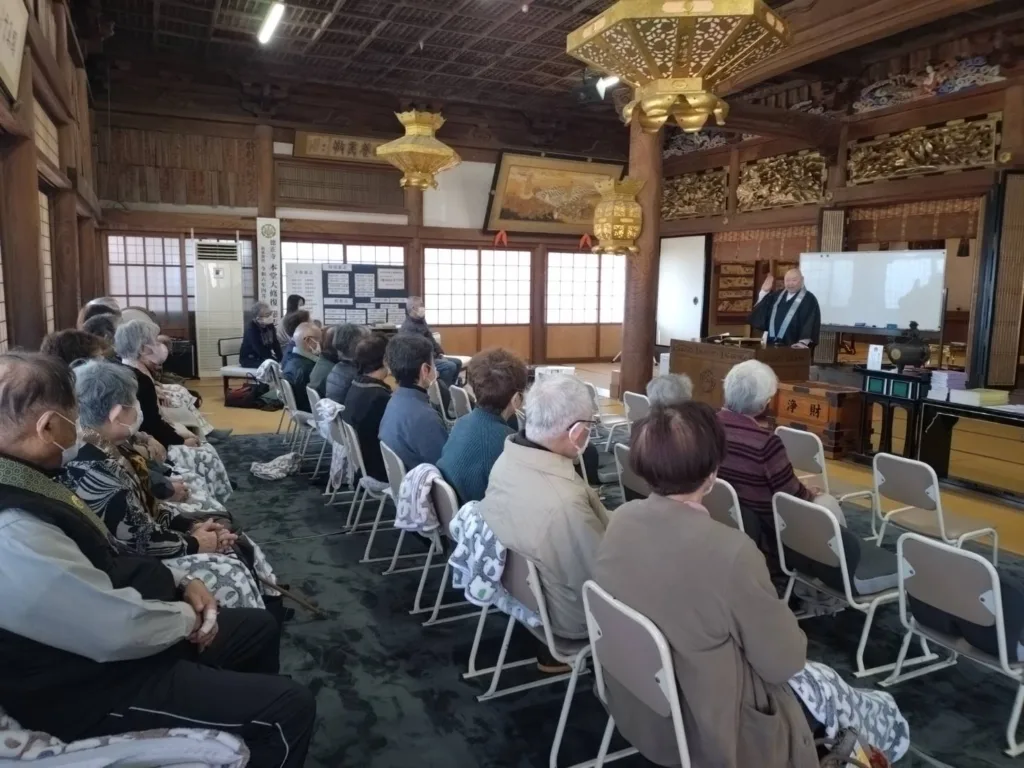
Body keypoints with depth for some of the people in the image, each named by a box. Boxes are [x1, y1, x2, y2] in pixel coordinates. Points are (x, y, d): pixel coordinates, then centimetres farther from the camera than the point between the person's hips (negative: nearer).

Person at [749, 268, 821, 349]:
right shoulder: (778, 295, 16)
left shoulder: (809, 299, -3)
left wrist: (803, 341, -27)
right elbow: (759, 313, 14)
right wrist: (764, 292, 2)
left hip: (793, 346, -6)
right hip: (772, 344, 6)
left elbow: (811, 322, -14)